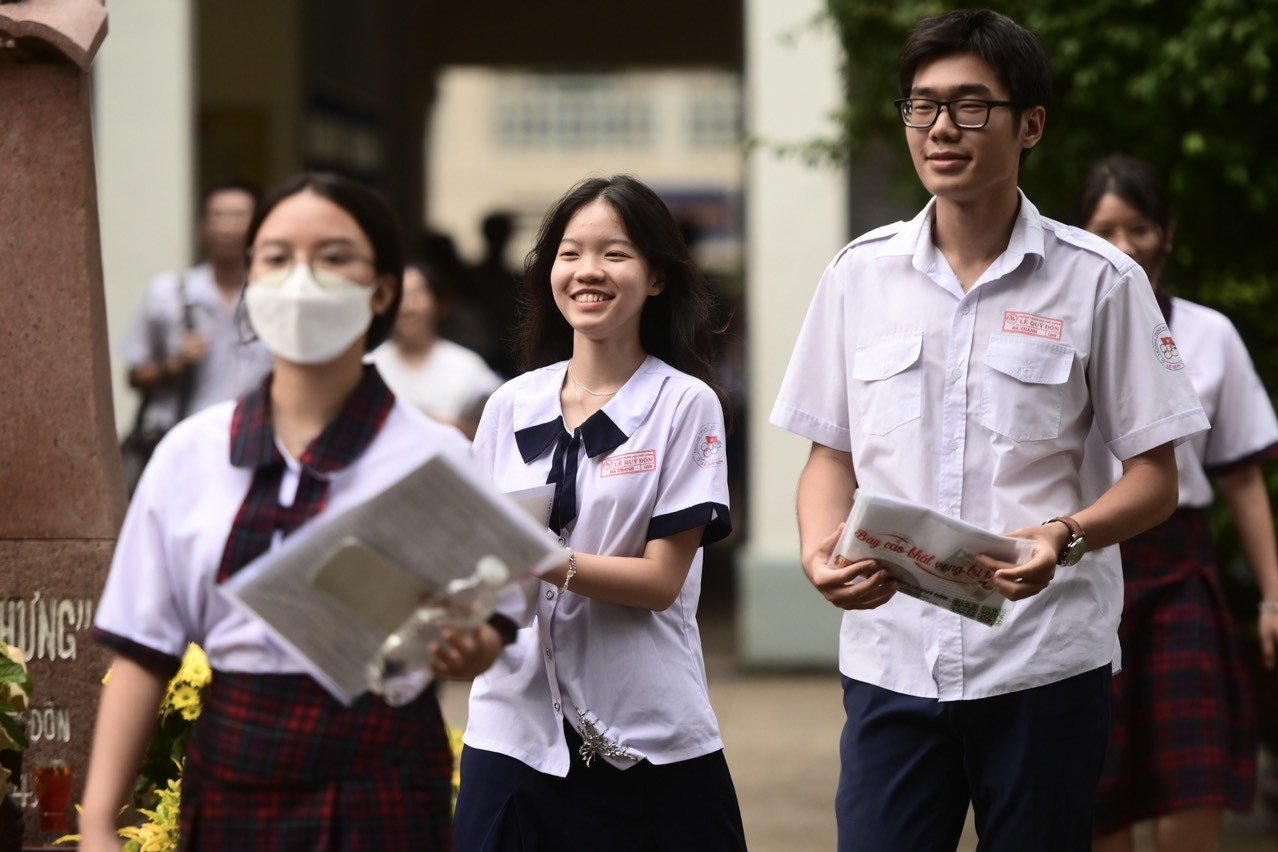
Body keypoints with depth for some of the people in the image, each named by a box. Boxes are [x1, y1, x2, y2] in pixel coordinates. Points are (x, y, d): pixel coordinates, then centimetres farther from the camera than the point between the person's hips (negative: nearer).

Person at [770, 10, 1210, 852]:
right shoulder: (860, 274, 8)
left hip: (1047, 663, -2)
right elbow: (832, 454, 14)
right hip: (891, 654, 2)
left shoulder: (1099, 281, 0)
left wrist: (1064, 537, -19)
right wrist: (821, 546, -8)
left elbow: (1155, 477, 1)